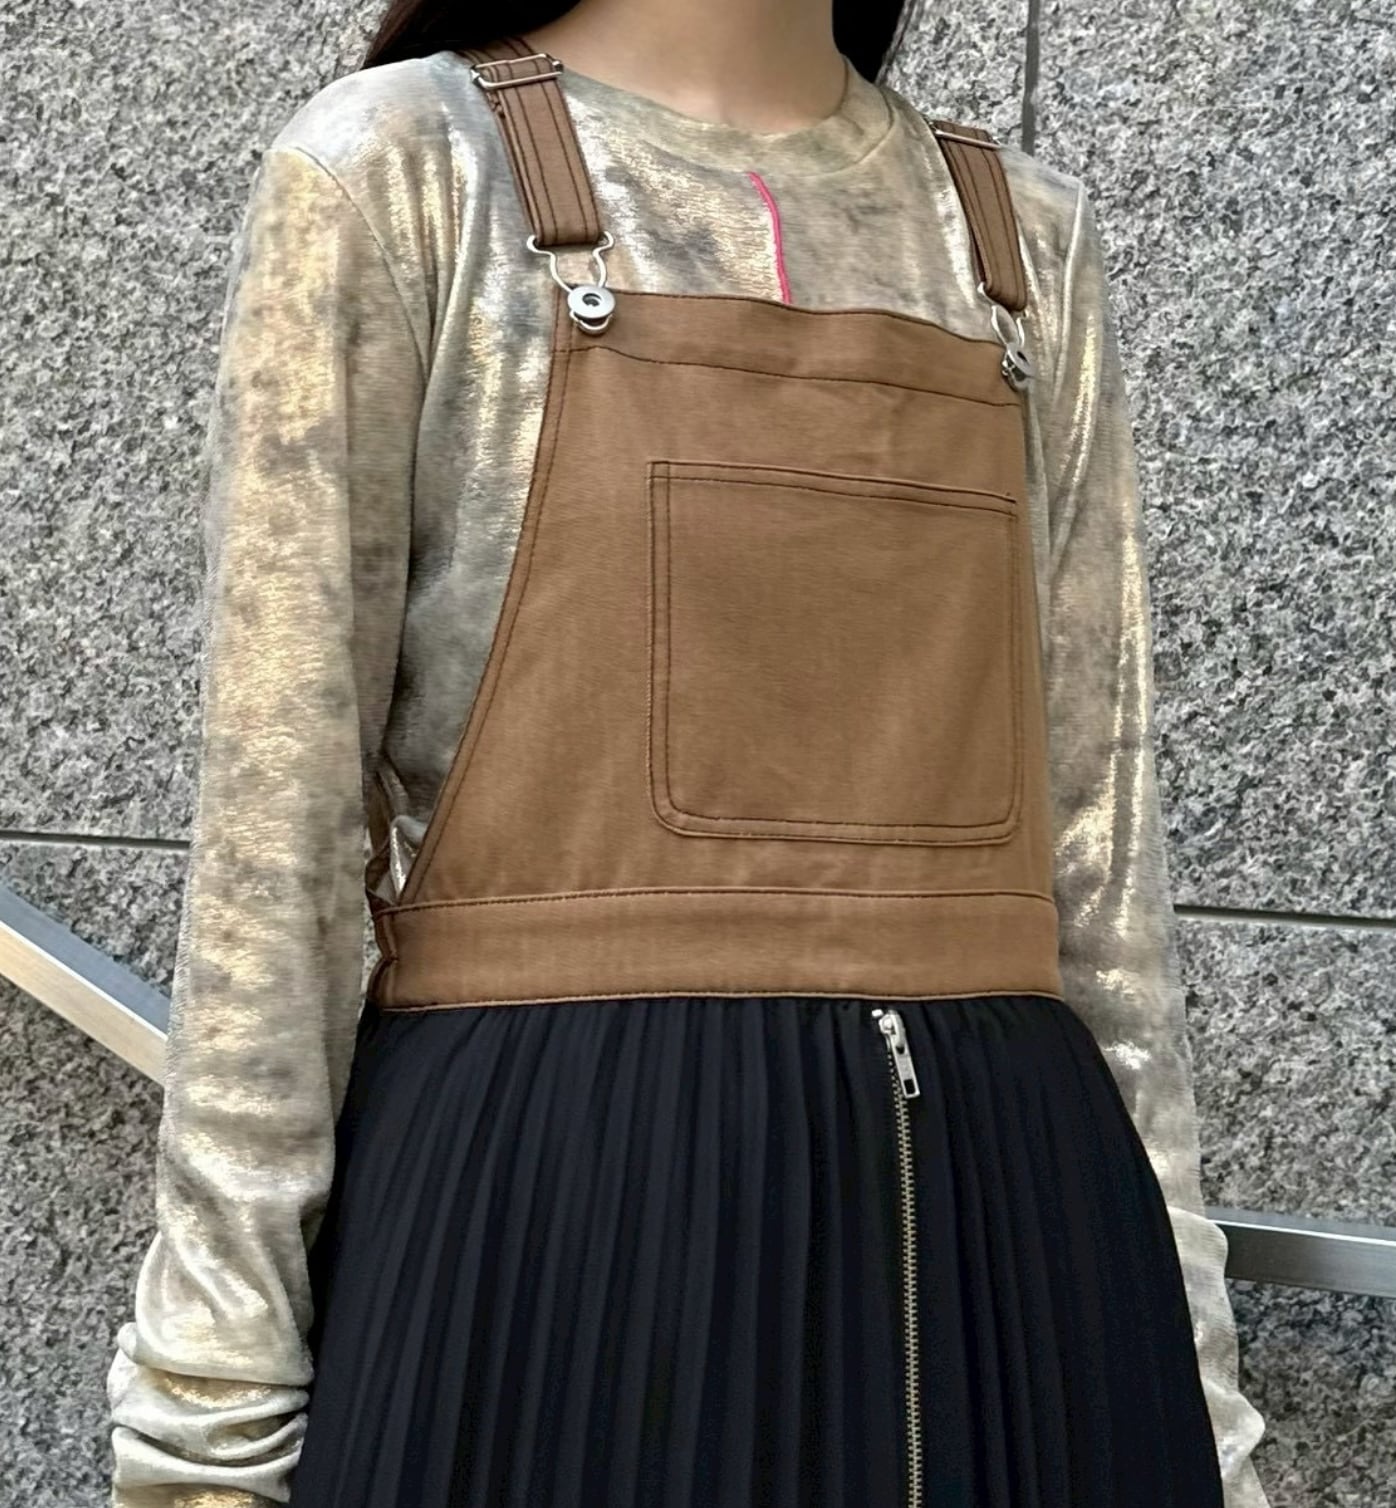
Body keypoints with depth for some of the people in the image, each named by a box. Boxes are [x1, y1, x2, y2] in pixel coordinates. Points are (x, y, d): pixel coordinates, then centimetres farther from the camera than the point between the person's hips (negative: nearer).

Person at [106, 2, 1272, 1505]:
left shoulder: (1027, 238, 12)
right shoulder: (396, 170, -1)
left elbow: (1095, 835, 10)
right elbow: (276, 805, -5)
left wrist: (1186, 1369, 9)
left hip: (1001, 1226, 5)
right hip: (553, 1206, -4)